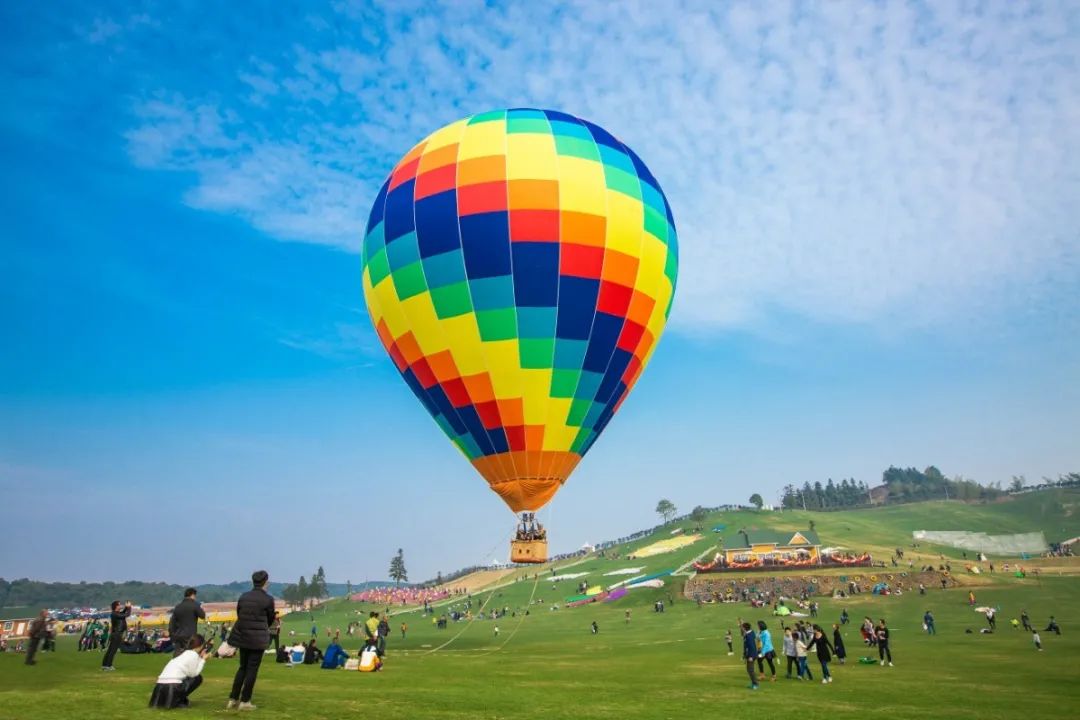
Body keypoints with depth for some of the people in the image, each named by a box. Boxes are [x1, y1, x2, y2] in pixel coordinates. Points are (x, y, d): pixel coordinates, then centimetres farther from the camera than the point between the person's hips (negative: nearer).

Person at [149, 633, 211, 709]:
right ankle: (179, 700, 3)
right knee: (198, 678, 10)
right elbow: (194, 674, 0)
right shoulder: (194, 654, -3)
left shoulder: (184, 653, 22)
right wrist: (203, 660, 8)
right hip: (173, 688, -8)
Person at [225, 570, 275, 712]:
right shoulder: (268, 599, -10)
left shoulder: (243, 597, 3)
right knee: (252, 669, 5)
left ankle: (233, 699, 19)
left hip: (242, 635, 5)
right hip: (258, 638, -5)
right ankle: (245, 701, 8)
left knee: (243, 667, 18)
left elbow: (238, 615, 10)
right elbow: (270, 619, 3)